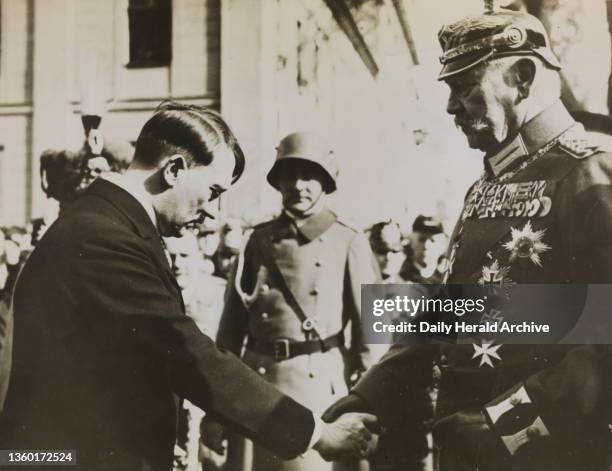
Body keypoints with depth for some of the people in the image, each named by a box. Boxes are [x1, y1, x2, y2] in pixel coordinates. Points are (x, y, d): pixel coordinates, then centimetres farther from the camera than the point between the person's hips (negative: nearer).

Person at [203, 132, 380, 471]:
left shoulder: (349, 243, 0)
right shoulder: (259, 240, 9)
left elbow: (368, 326, -1)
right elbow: (232, 322, 11)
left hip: (319, 385, -3)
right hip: (255, 380, 3)